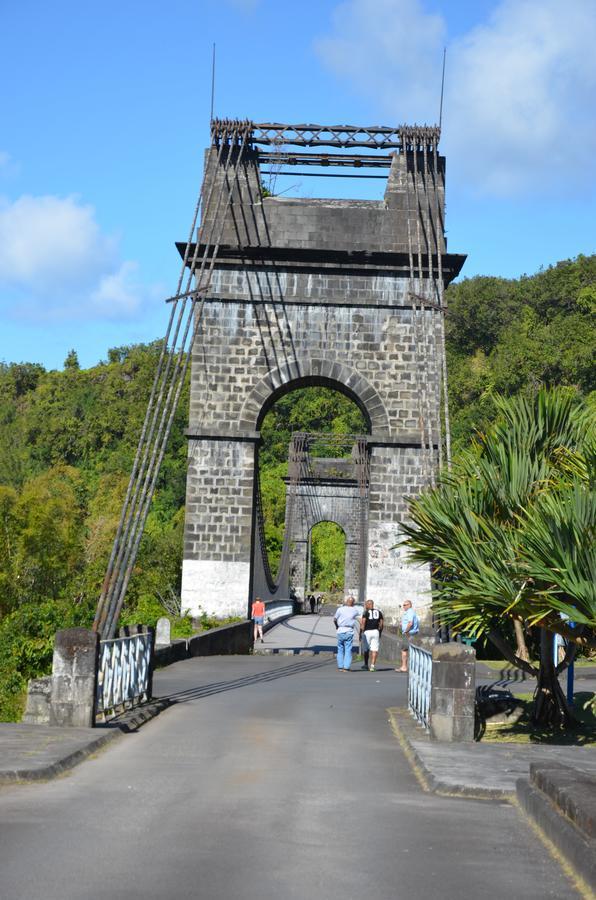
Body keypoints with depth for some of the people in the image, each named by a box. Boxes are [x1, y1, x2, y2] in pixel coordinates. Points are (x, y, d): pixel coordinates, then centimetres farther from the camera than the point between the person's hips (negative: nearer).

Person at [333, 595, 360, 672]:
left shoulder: (340, 609, -2)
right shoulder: (355, 611, 2)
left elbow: (334, 619, 3)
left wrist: (337, 626, 19)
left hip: (341, 631, 0)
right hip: (349, 632, 0)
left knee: (340, 649, 12)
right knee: (348, 650, 2)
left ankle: (340, 667, 10)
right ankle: (346, 667, -4)